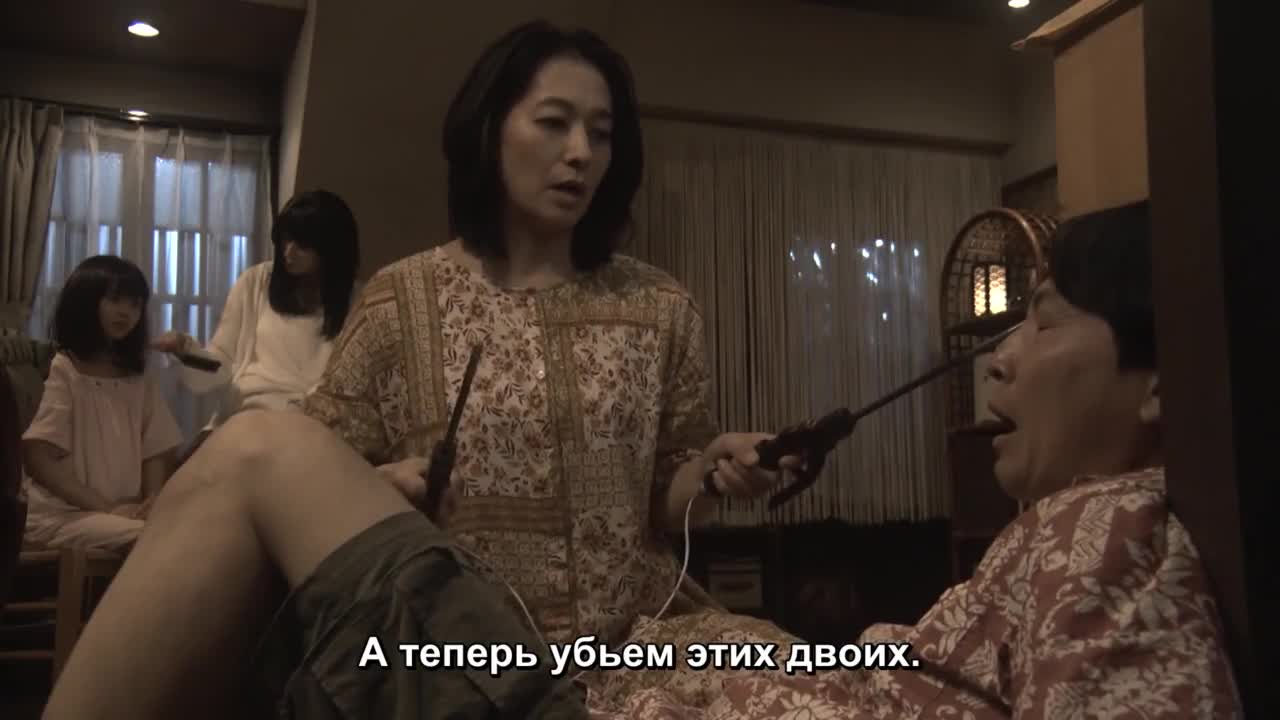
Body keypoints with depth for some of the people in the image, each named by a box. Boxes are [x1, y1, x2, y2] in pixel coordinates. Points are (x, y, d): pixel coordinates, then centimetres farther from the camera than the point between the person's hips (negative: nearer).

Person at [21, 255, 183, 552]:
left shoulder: (139, 381, 14)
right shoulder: (65, 371, -2)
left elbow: (157, 453, 9)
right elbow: (38, 458, -9)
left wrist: (153, 501, -11)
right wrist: (106, 507, -15)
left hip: (126, 511, 5)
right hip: (63, 513, -5)